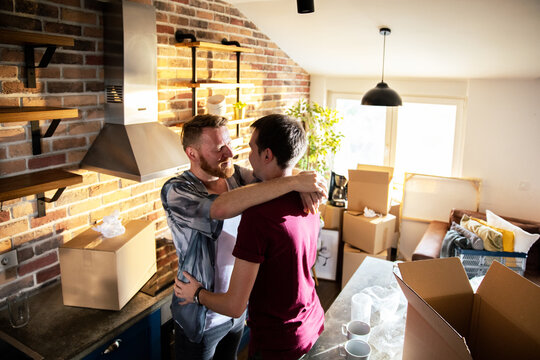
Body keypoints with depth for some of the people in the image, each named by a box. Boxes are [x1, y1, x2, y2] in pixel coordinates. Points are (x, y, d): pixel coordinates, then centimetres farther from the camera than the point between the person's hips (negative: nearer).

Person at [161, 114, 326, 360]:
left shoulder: (236, 176, -7)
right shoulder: (175, 192, -25)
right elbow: (221, 208, -44)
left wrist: (303, 183, -35)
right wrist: (293, 182, -45)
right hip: (201, 318, -5)